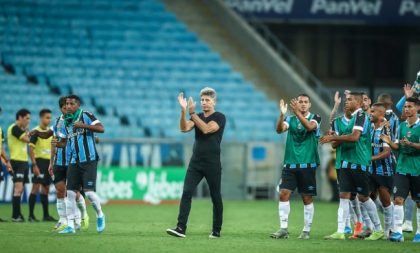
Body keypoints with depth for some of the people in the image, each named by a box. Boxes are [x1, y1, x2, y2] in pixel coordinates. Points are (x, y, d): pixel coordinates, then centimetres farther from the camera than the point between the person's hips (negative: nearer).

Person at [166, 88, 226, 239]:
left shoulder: (220, 117, -3)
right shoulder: (197, 117, 12)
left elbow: (206, 129, -19)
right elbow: (184, 128, -5)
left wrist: (192, 113, -20)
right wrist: (183, 111, -18)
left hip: (212, 164, -4)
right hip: (195, 162, 4)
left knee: (215, 197, 4)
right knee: (186, 193, -10)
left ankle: (216, 230, 15)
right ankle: (181, 228, -15)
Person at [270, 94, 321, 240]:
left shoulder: (315, 118, 0)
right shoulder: (291, 119, 9)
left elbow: (310, 126, -22)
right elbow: (279, 129, -9)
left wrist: (297, 113, -35)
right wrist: (282, 114, -27)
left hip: (307, 165, -3)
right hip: (290, 164, 3)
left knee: (307, 198, 2)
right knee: (284, 194, -7)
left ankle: (306, 231, 10)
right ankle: (283, 229, -4)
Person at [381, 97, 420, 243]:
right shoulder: (402, 125, 10)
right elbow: (397, 147, 11)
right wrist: (389, 142, -8)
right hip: (402, 168, 4)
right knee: (398, 199, -8)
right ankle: (397, 232, -11)